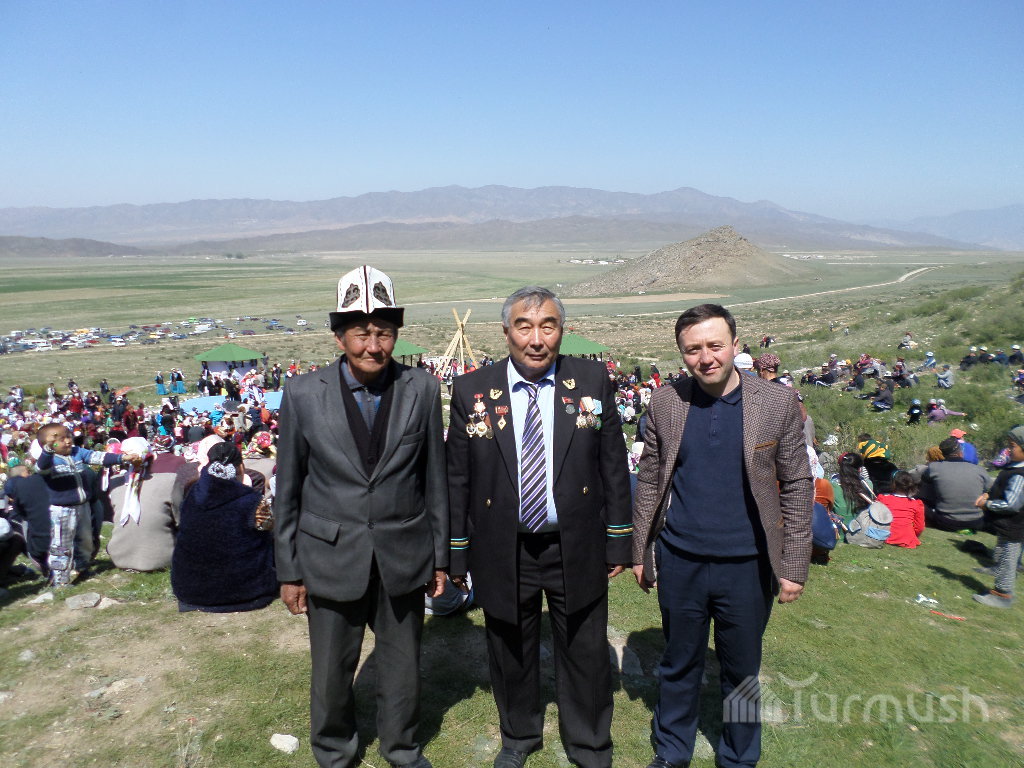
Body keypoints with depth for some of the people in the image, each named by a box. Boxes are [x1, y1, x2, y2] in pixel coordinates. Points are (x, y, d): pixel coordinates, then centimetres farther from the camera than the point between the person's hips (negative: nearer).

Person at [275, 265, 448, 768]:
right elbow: (287, 488, -1)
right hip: (331, 559, 0)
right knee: (332, 670, 16)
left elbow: (434, 478, 0)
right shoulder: (303, 393, -8)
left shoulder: (422, 390, -6)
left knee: (403, 665, 18)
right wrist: (289, 570, 1)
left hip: (403, 557, 1)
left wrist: (440, 556, 4)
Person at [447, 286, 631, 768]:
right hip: (502, 553, 0)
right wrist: (458, 553, 1)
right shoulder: (471, 392, -6)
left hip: (577, 549, 0)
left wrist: (618, 541, 1)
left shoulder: (592, 381, -5)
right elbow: (457, 479, 0)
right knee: (511, 655, 20)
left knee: (585, 656, 16)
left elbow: (613, 465, 1)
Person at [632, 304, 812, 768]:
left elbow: (797, 487, -3)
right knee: (679, 666, 18)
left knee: (742, 671, 17)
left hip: (747, 565, -1)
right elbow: (649, 481, 3)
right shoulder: (665, 403, -3)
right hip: (679, 562, 1)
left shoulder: (779, 404, -7)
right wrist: (640, 552, 4)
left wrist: (794, 567, -5)